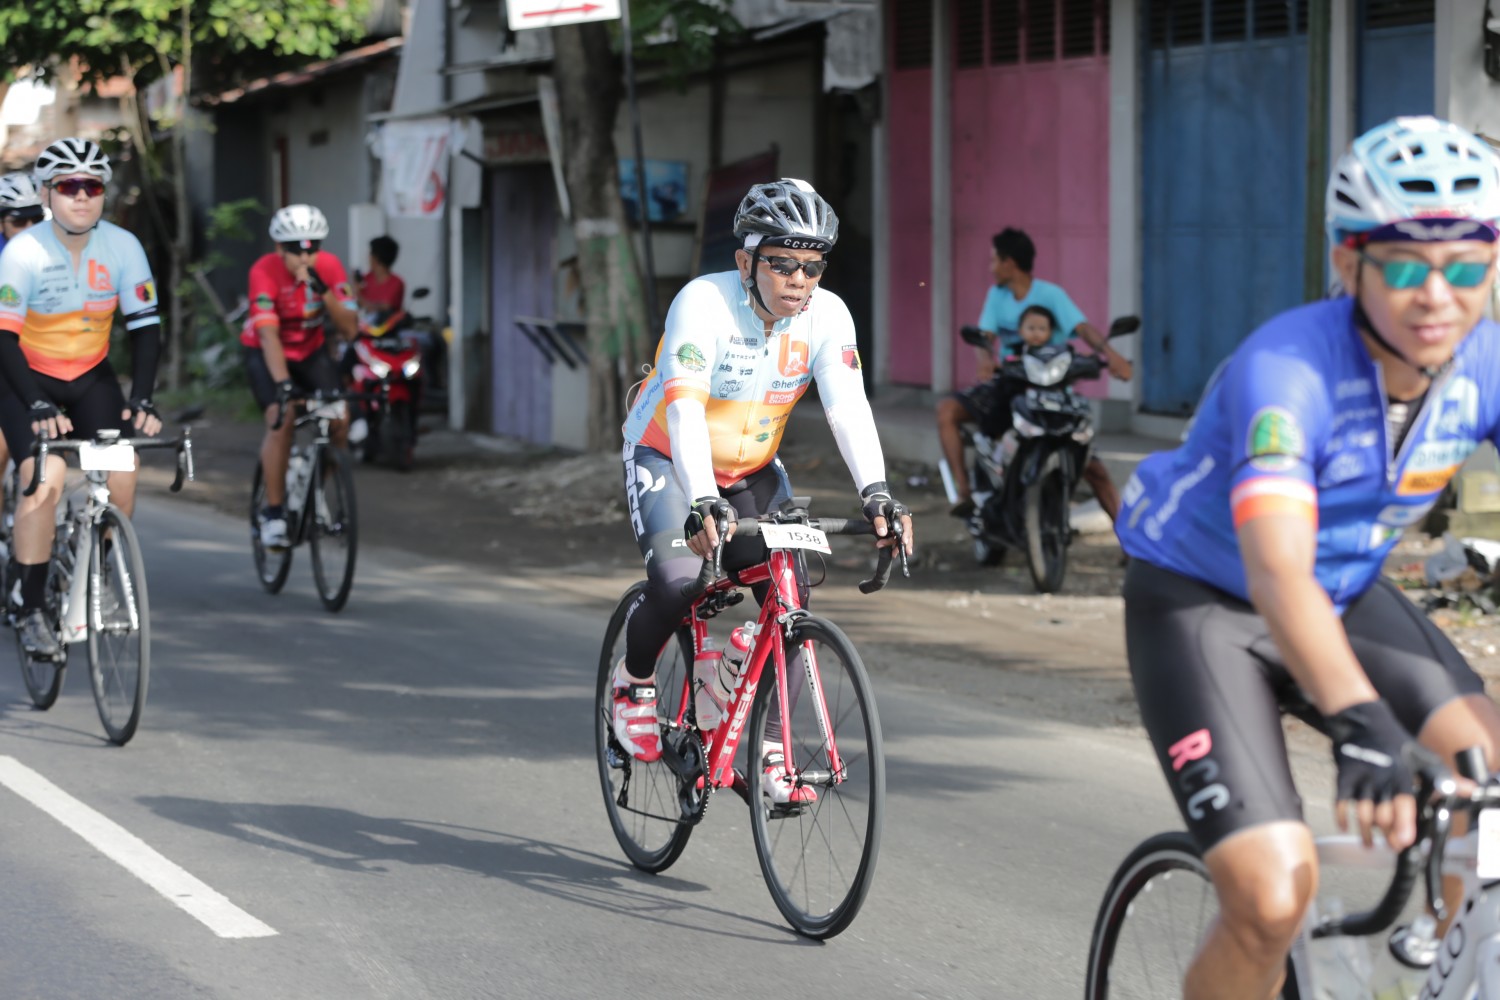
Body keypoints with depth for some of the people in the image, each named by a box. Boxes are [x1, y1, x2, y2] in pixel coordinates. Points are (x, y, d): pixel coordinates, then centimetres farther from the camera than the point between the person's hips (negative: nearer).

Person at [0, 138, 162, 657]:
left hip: (91, 377, 3)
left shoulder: (122, 247, -14)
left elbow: (145, 327, -10)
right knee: (44, 478, -23)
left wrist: (141, 400, -22)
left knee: (122, 471, -15)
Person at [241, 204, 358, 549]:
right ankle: (273, 512, -17)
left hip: (311, 350, 3)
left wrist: (323, 290, -35)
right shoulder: (265, 271, -28)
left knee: (339, 420, -16)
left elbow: (349, 329, -21)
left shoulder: (329, 267, -18)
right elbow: (268, 335, -36)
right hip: (266, 353, -3)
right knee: (281, 418, -27)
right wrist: (282, 384, -49)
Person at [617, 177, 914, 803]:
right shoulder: (704, 303, -28)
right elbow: (685, 407, -38)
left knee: (790, 599, -12)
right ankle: (633, 680, 3)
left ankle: (768, 752, -1)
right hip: (668, 459, -4)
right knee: (677, 583, -28)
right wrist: (702, 503, -52)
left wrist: (876, 492, -41)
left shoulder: (827, 316, -15)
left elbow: (848, 406, -24)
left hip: (753, 470, 5)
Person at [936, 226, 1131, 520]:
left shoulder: (1051, 295, -7)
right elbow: (985, 336, -6)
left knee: (1090, 466, -15)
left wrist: (1109, 353, -42)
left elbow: (1083, 328, -21)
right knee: (948, 409, -20)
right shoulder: (997, 295, 7)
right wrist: (986, 360, -31)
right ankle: (964, 493, -22)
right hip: (1007, 385, 4)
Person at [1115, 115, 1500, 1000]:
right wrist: (1362, 726, -61)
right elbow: (1278, 573, -46)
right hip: (1202, 602, -5)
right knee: (1274, 899, -21)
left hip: (1348, 595, 5)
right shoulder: (1288, 371, -33)